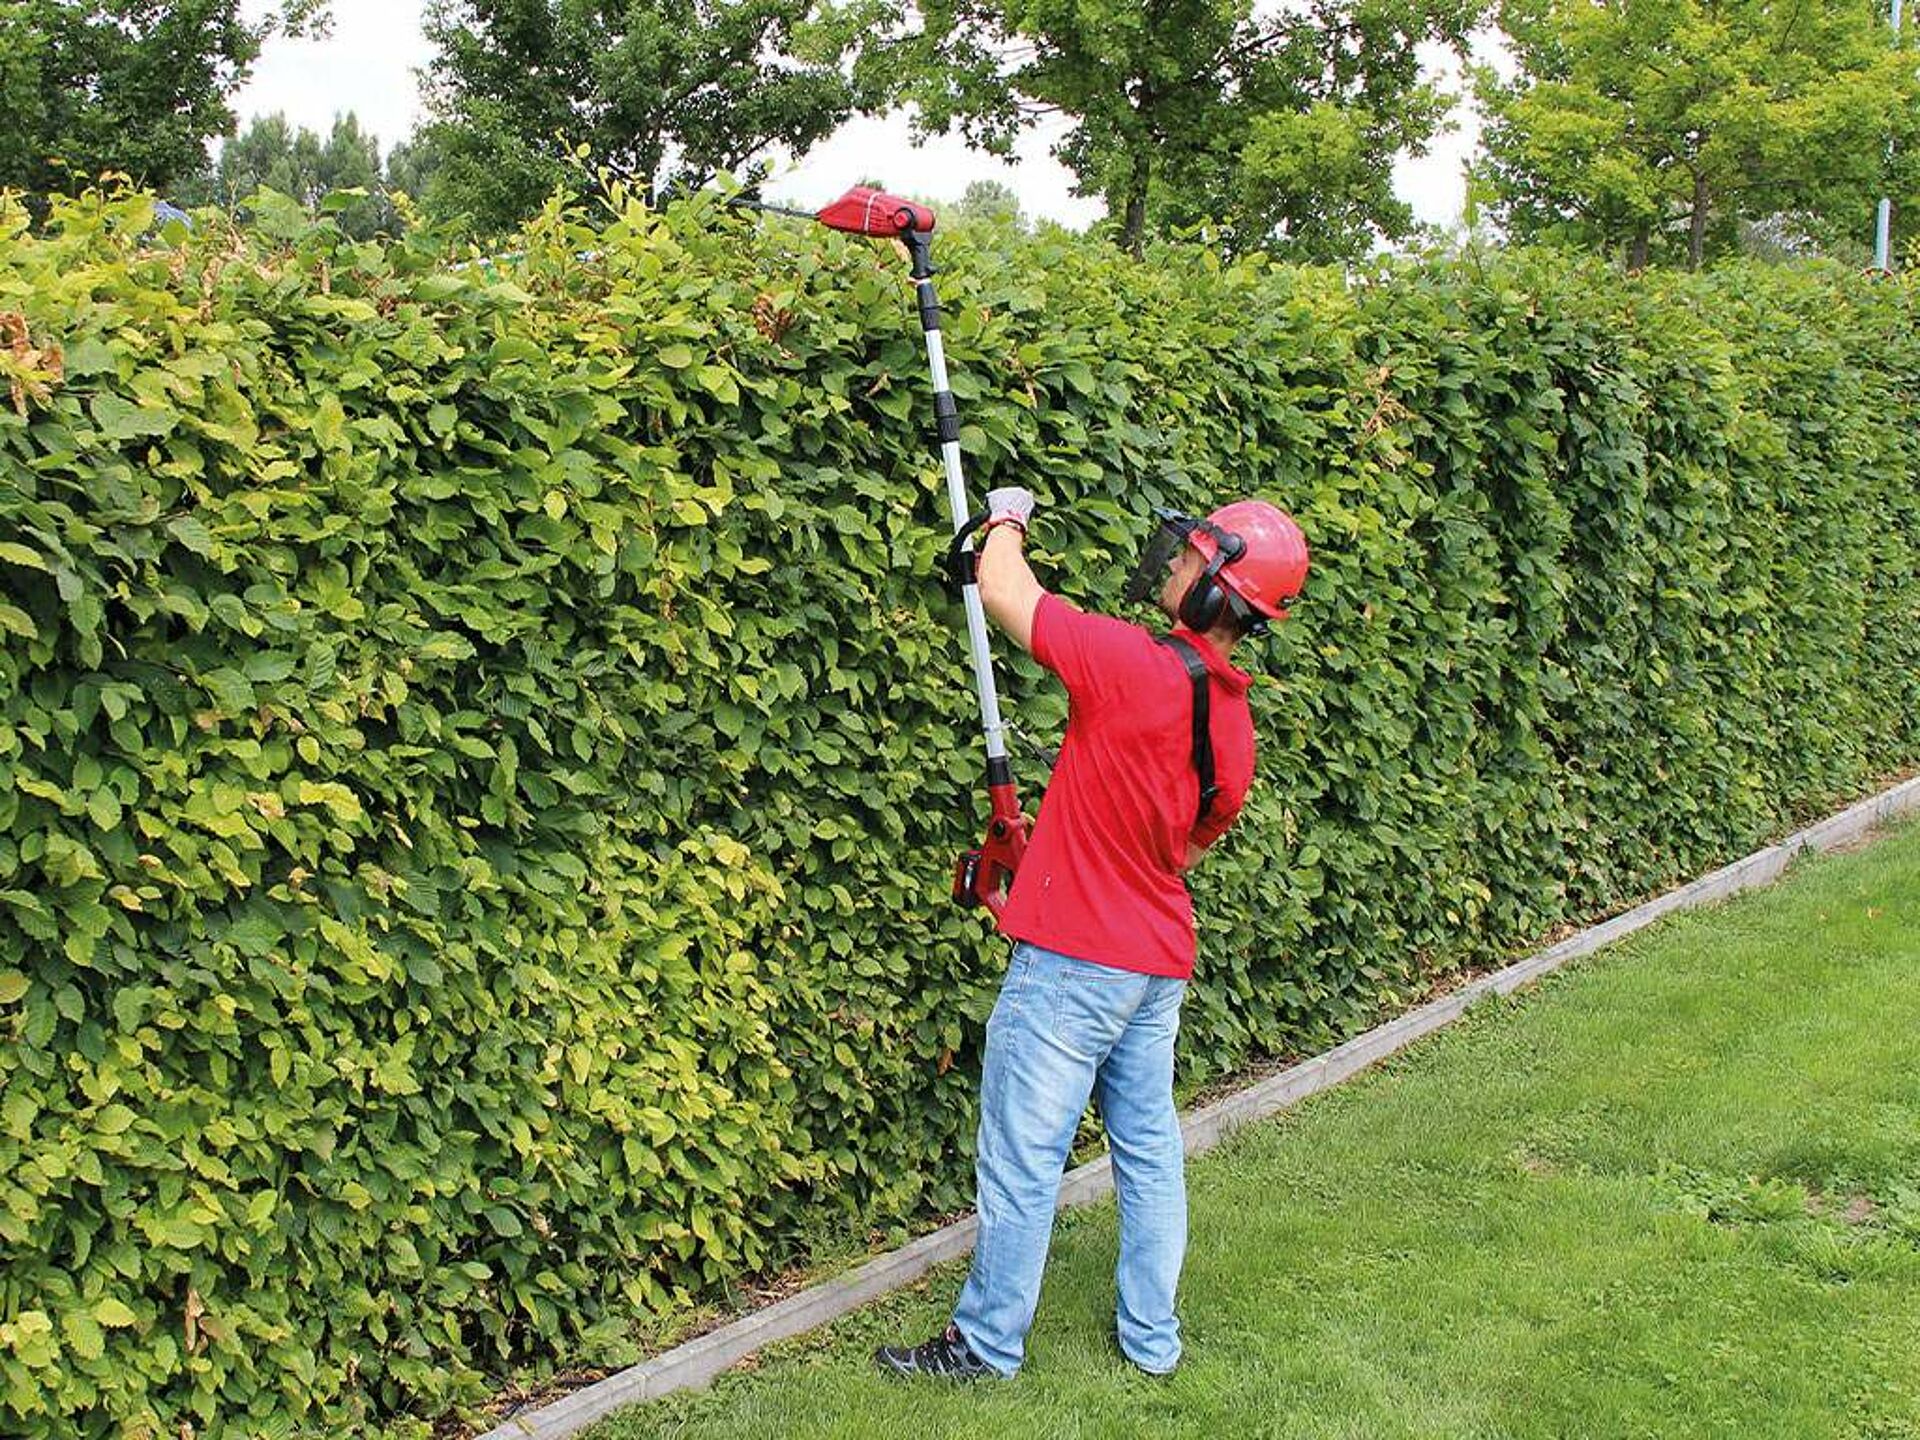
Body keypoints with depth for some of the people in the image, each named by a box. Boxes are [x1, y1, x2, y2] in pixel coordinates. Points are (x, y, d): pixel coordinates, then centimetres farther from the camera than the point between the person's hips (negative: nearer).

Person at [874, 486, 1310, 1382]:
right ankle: (1152, 1339, 27)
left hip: (1071, 966, -8)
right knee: (1149, 1152, 17)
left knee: (1022, 1161, 4)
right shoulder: (1234, 725, 4)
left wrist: (1006, 520, 9)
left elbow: (1001, 592, -13)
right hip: (1158, 963, 8)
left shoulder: (1134, 665, -21)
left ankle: (987, 1346, 17)